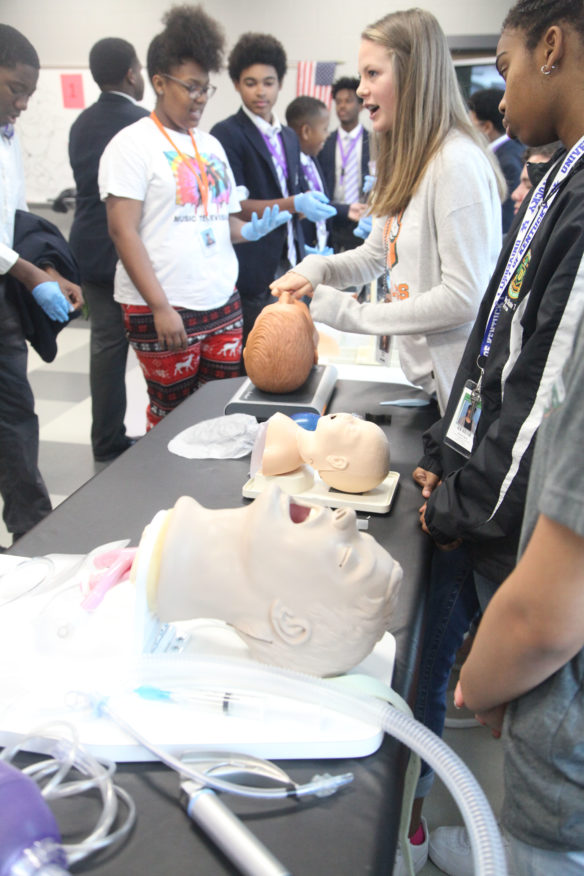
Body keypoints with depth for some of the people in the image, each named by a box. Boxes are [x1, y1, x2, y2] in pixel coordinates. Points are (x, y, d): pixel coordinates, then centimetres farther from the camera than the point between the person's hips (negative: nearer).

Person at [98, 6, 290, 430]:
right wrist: (160, 308, -17)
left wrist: (252, 229, -4)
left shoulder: (211, 145, 15)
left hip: (223, 304, 6)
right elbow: (123, 231, -11)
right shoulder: (133, 143, -4)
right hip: (164, 310, -6)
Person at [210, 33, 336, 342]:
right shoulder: (226, 134, -6)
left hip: (289, 263, 7)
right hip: (253, 271, -7)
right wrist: (294, 204, -20)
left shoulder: (289, 137, 17)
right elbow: (234, 206, -13)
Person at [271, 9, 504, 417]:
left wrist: (354, 314, -17)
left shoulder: (457, 163, -19)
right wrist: (317, 268, -2)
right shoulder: (408, 163, 11)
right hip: (421, 373, 8)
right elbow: (377, 254, 19)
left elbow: (463, 298, -23)